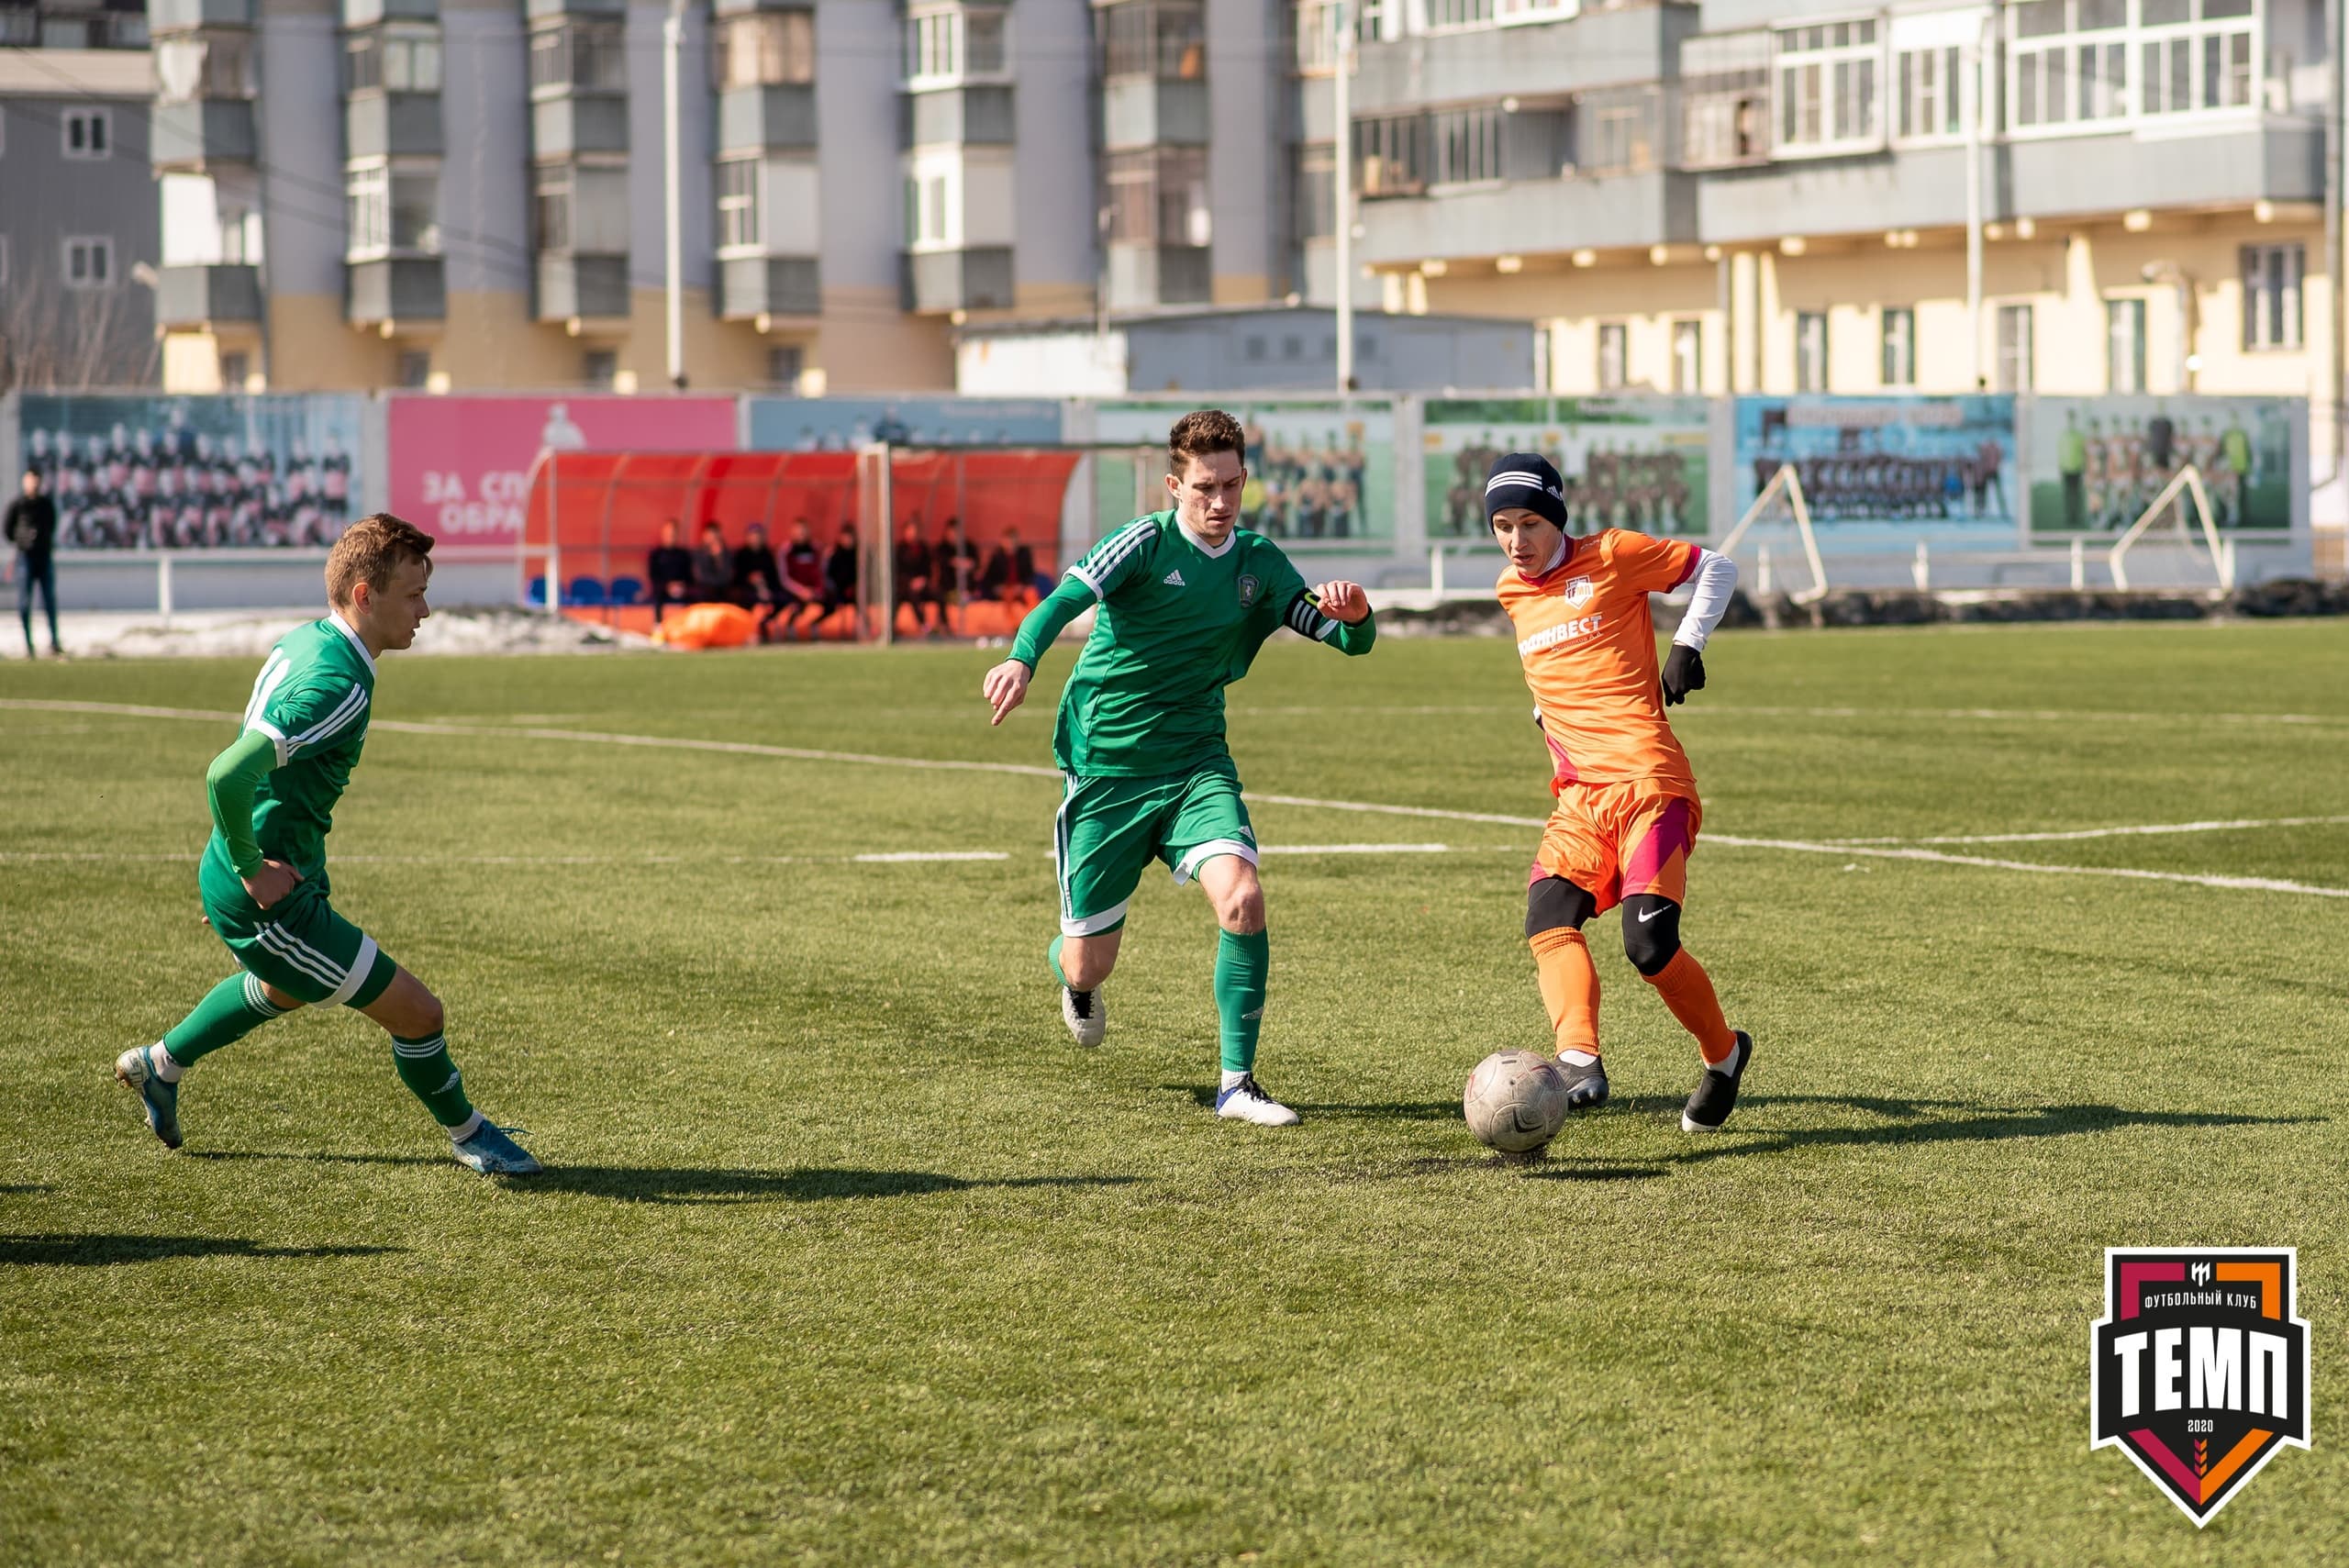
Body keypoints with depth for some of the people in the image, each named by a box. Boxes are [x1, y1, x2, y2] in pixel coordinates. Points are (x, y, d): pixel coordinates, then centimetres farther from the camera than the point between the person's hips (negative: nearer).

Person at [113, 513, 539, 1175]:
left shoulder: (300, 643, 4)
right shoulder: (339, 685, -27)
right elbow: (227, 776, -38)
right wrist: (254, 870, -24)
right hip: (267, 897, -10)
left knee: (281, 989, 40)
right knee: (417, 1013, -2)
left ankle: (161, 1063, 56)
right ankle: (466, 1133, 21)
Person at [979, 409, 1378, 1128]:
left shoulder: (1258, 562, 2)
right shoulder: (1147, 543, -12)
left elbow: (1351, 641, 5)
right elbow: (1065, 599, -27)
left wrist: (1355, 615, -20)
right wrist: (1022, 660, -48)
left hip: (1196, 764, 3)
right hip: (1106, 770, -3)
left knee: (1242, 898, -23)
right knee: (1088, 965, 2)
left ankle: (1238, 1082, -12)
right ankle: (1074, 973, 43)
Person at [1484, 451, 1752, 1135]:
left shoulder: (1611, 556, 0)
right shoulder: (1512, 592, 18)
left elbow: (1716, 567, 8)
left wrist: (1689, 644, -3)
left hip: (1648, 783, -6)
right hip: (1580, 797, 6)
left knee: (1649, 944, -17)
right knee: (1548, 917, -23)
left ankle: (1724, 1054, 10)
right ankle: (1579, 1060, -38)